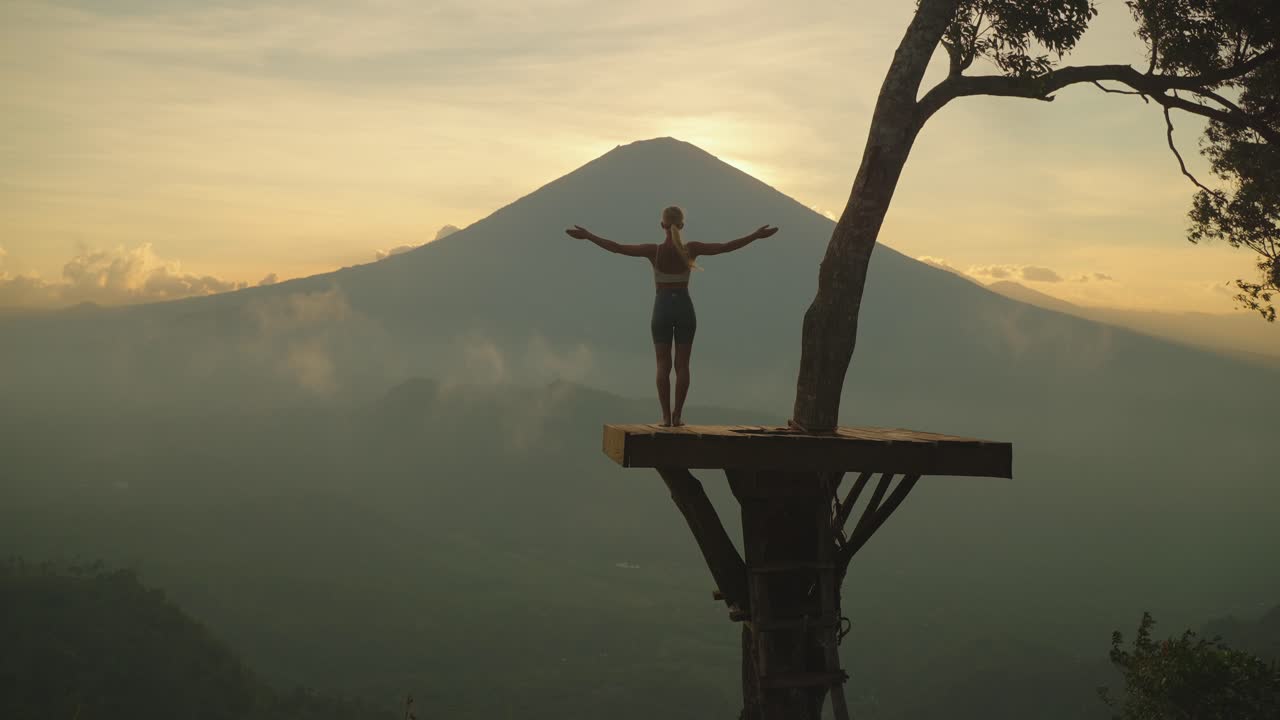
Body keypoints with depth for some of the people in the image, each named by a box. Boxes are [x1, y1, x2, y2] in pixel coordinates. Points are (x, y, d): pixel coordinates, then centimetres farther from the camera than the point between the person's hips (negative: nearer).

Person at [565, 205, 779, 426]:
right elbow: (727, 247, -10)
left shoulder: (654, 250, -11)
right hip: (684, 308, 1)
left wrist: (587, 235, -5)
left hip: (662, 308, -1)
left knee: (663, 365, 4)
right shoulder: (691, 249, -8)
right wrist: (756, 235, -3)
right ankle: (677, 416, 4)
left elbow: (616, 247, -12)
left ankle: (666, 416, -1)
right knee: (682, 365, 6)